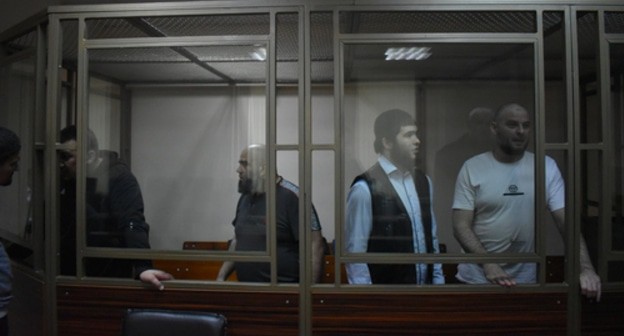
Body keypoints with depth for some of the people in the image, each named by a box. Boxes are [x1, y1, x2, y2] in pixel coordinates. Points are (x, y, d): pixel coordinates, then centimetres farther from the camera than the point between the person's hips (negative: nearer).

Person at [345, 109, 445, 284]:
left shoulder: (423, 181, 5)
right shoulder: (365, 188, -16)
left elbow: (432, 238, 10)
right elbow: (355, 251, -14)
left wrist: (438, 280, 8)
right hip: (385, 293, -6)